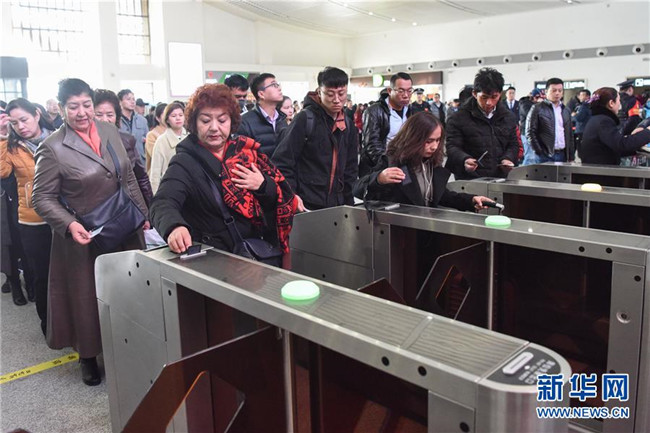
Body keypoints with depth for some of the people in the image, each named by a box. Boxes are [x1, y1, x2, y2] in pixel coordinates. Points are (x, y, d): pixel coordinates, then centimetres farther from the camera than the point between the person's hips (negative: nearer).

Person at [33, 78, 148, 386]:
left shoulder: (109, 131, 3)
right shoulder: (52, 148, -12)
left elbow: (129, 178, 11)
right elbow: (43, 198, -10)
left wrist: (143, 213, 9)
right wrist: (69, 225, -25)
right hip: (85, 236, -4)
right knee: (88, 297, 10)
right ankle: (88, 357, 31)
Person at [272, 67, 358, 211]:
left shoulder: (348, 126, 10)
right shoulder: (305, 119, -9)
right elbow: (282, 161, -10)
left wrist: (349, 203, 9)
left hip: (336, 205, 6)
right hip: (305, 206, -5)